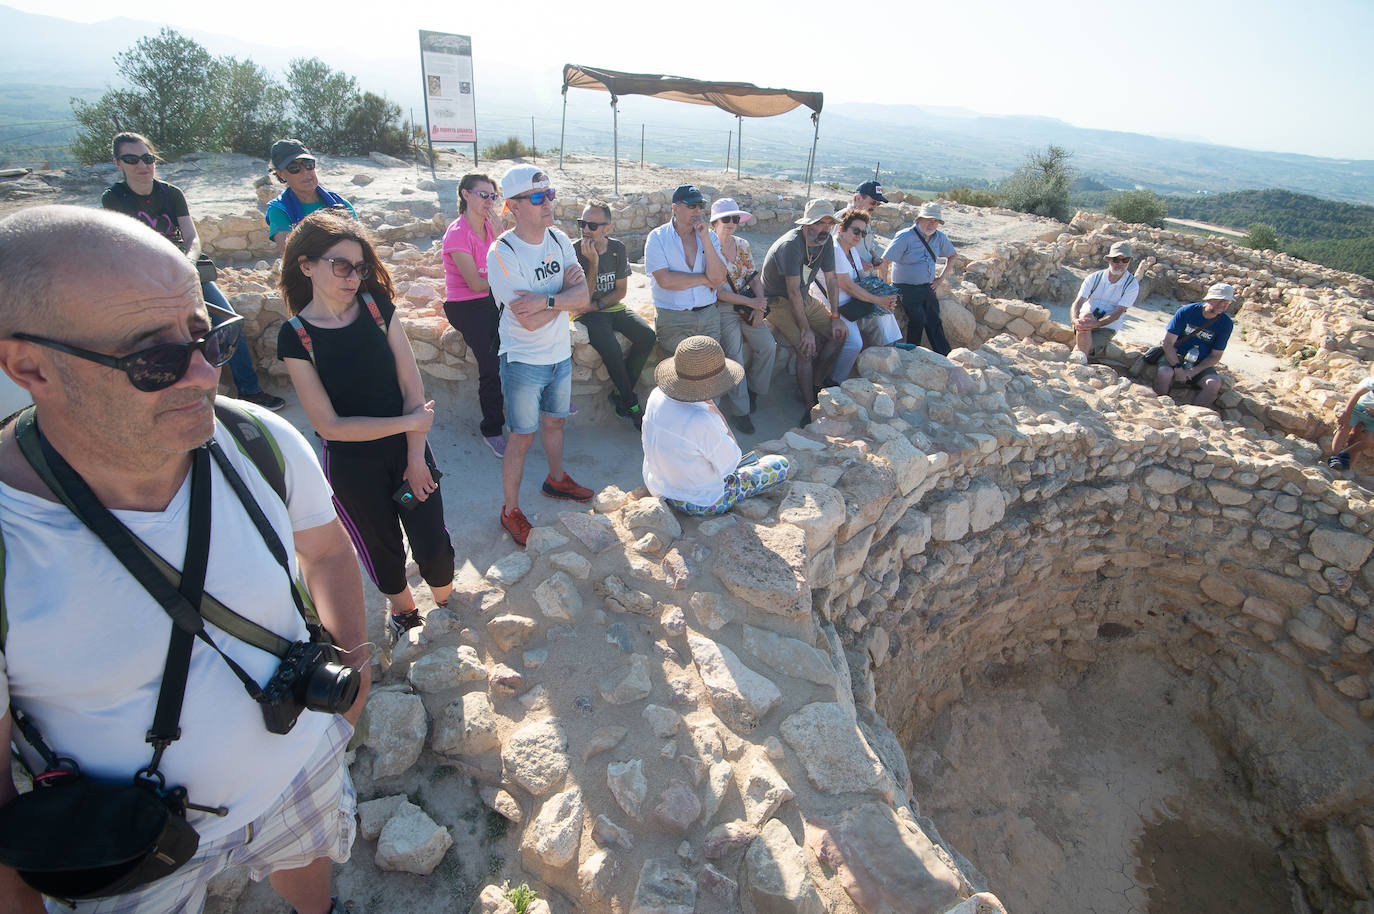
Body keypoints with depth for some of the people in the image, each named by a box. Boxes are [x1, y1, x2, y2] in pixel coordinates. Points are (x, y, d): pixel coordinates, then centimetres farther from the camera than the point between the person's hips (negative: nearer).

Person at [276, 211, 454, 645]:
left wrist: (416, 458, -11)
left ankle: (447, 608, 37)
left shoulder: (378, 308, -7)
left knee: (433, 547, 7)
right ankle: (403, 610, 46)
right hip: (351, 467, -2)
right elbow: (330, 425, -17)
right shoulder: (296, 336, -15)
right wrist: (410, 422, -15)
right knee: (381, 550, 18)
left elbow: (412, 384, -8)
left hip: (407, 448, 2)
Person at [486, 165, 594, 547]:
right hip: (524, 361, -6)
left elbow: (583, 299, -10)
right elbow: (530, 321, -25)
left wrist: (545, 300, -25)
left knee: (554, 420, 23)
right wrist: (565, 294, -14)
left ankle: (556, 479, 46)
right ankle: (511, 510, 21)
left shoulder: (559, 239, 0)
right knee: (523, 437, 4)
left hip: (560, 354, 6)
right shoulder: (502, 253, -20)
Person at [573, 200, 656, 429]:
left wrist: (598, 304, -10)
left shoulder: (617, 249, 2)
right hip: (587, 313, -5)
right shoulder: (574, 251, -12)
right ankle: (633, 406, -13)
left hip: (614, 307, 5)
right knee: (611, 348, -31)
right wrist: (593, 263, -25)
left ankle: (620, 394, -7)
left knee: (647, 336, -20)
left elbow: (621, 290, 7)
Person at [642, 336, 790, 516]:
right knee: (782, 465, 7)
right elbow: (730, 463, -18)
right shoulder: (702, 422, -37)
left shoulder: (656, 395, -15)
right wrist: (717, 415, -16)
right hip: (703, 504, -7)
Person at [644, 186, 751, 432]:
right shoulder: (657, 238, 0)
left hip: (708, 314, 3)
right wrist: (704, 278, -5)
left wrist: (705, 239, -10)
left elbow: (718, 278, -2)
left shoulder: (708, 236, 11)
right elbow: (665, 280, -14)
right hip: (672, 318, -3)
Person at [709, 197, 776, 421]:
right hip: (721, 308, -6)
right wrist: (751, 302, -15)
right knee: (734, 355, -22)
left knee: (768, 346, -10)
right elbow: (716, 291, -15)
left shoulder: (743, 245, 11)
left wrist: (759, 306, -4)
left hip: (748, 306, 6)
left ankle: (753, 390, 13)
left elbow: (755, 277, 13)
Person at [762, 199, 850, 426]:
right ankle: (810, 405, -14)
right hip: (779, 302, -8)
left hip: (805, 299, 8)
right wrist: (806, 330, -28)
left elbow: (831, 280, 4)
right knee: (807, 349, -24)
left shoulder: (825, 241, -3)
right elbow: (793, 291, -28)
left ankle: (817, 384, 13)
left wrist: (835, 317, -1)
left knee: (839, 334, 1)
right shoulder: (791, 245, -26)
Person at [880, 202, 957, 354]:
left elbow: (951, 256, 26)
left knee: (934, 322, 1)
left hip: (928, 288, 6)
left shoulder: (940, 237, 7)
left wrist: (941, 278, 12)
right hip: (907, 289, -6)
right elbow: (884, 263, -16)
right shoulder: (905, 237, -12)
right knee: (918, 320, -21)